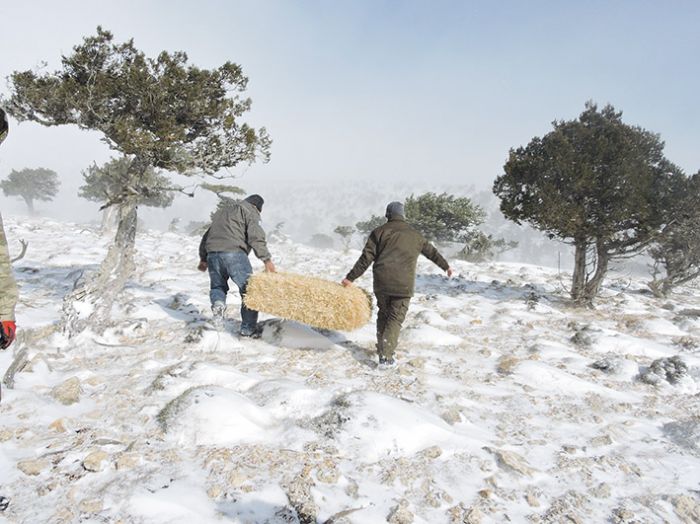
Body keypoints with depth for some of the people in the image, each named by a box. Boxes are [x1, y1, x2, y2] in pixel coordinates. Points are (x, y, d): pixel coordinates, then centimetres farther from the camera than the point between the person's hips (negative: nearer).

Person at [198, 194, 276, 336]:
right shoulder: (250, 211, 10)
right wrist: (266, 259, -8)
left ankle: (217, 303, -11)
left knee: (217, 286, 21)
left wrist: (203, 258, 39)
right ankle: (248, 328, 1)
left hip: (212, 253, 6)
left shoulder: (223, 210, 33)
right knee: (248, 289, 2)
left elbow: (208, 234, 34)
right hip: (234, 253, -6)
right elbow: (256, 237, -6)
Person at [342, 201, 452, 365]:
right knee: (396, 318, 4)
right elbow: (432, 252, 24)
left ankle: (381, 349, 24)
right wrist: (446, 266, 40)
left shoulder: (379, 232, 4)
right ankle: (386, 355, -5)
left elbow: (366, 258, -2)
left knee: (383, 314, 19)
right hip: (403, 285, 0)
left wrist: (350, 278, 1)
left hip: (381, 283, 1)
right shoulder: (415, 235, 11)